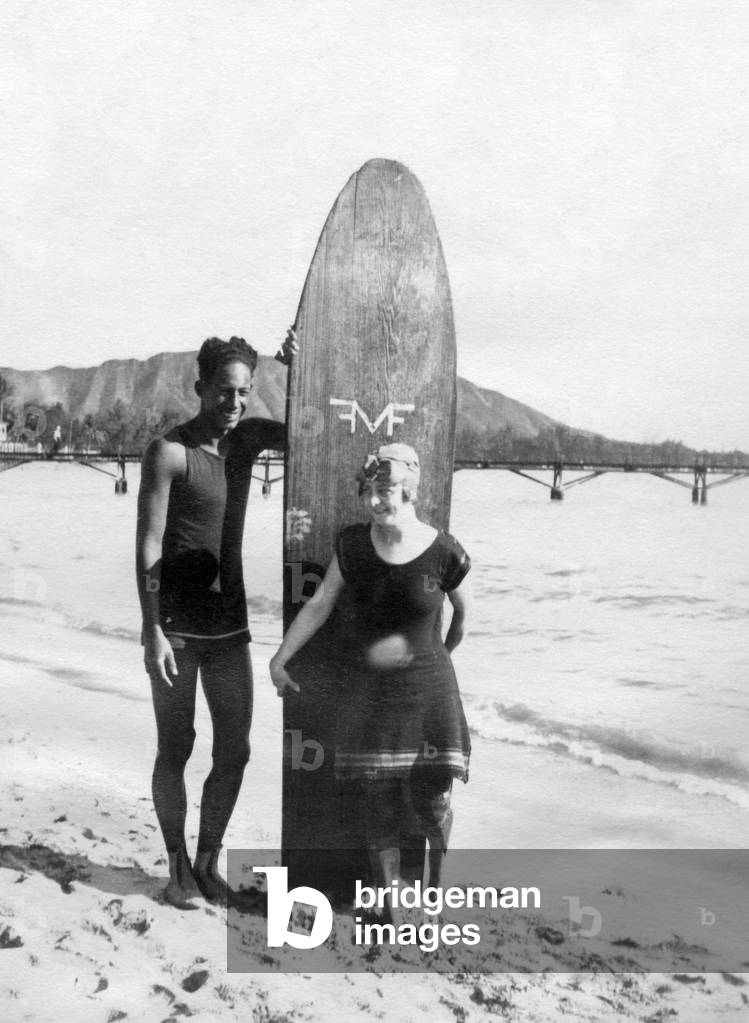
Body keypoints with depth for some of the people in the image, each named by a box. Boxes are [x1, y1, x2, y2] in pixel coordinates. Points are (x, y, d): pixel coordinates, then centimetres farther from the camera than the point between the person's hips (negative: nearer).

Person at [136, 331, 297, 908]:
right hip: (177, 629, -5)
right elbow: (148, 548, -13)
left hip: (230, 627, 5)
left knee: (235, 752, 10)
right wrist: (153, 632, -17)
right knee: (175, 750, 8)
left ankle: (209, 859, 29)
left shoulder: (249, 439, 6)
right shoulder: (170, 452, -11)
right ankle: (179, 866, 26)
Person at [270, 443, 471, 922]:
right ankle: (390, 906, 25)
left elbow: (464, 612, 6)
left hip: (427, 689, -2)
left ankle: (438, 867, 34)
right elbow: (319, 604, 4)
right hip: (368, 690, 2)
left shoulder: (445, 554, -13)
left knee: (431, 802, 0)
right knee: (380, 805, 7)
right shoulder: (352, 544, -6)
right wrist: (279, 659, 4)